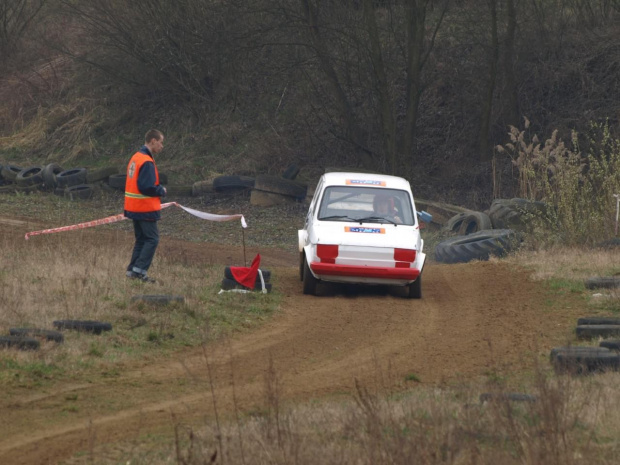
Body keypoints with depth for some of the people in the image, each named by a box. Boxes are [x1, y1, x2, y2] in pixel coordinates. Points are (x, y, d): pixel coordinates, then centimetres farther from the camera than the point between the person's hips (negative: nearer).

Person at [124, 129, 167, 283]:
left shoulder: (136, 157, 12)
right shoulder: (146, 162, -19)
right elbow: (147, 188, -25)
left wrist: (158, 190, 10)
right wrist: (161, 191, -8)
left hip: (134, 207, 10)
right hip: (145, 209, -10)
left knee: (141, 239, 15)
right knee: (152, 239, -5)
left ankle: (132, 270, 15)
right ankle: (139, 270, -10)